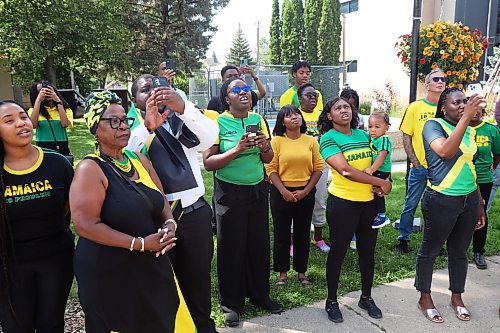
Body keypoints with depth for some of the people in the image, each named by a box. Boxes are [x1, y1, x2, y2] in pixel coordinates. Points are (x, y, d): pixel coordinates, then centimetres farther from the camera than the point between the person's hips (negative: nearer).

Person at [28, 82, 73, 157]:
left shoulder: (65, 109, 9)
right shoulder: (34, 110, 7)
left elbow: (65, 124, -12)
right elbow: (33, 124, -15)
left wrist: (58, 101, -12)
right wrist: (38, 100, -12)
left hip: (62, 149, 1)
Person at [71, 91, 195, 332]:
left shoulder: (139, 160, 7)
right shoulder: (90, 169, -14)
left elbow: (161, 202, 12)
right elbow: (85, 226, -21)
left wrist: (169, 224, -11)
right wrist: (141, 244, -22)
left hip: (153, 267, 6)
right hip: (110, 274, -6)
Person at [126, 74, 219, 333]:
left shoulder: (181, 119, 9)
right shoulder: (130, 126, 2)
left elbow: (209, 138, -11)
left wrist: (182, 106, -26)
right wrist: (148, 126, -31)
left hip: (195, 213, 3)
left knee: (198, 280, 19)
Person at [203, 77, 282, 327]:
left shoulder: (258, 119, 4)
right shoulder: (218, 122, -9)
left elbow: (268, 159, 9)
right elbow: (208, 163, -14)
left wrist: (264, 145, -12)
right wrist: (237, 149, -23)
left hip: (258, 190, 4)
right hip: (230, 192, -4)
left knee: (259, 244, 10)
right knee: (232, 247, 5)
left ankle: (260, 295, 30)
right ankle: (231, 303, 23)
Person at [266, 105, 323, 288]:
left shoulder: (311, 141, 2)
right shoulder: (276, 141, -4)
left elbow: (318, 168, 1)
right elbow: (271, 169, -7)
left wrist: (305, 191, -8)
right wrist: (283, 191, -14)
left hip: (305, 193, 2)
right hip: (281, 192, -1)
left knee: (303, 233, 11)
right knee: (282, 234, 7)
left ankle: (301, 272, 26)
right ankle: (282, 272, 22)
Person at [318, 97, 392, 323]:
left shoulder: (363, 135, 8)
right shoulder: (328, 139, -11)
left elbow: (373, 163, 17)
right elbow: (346, 171, -21)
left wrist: (377, 185, -4)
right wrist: (381, 183, -16)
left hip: (369, 201, 6)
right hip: (343, 203, -6)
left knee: (367, 250, 15)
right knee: (338, 252, 6)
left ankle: (366, 298, 33)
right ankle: (331, 301, 23)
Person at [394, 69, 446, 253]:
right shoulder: (415, 107, -3)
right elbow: (406, 138, -2)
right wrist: (415, 162, -7)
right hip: (420, 167, -2)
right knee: (410, 205, 6)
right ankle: (403, 240, 21)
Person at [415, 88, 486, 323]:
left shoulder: (469, 130, 10)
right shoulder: (433, 125, -10)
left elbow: (469, 167, 17)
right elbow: (445, 152, -30)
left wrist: (480, 204, 19)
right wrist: (466, 118, -30)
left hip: (469, 199, 6)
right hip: (442, 200, -6)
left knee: (460, 251, 18)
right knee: (430, 250, 9)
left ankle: (457, 298, 36)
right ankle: (425, 298, 26)